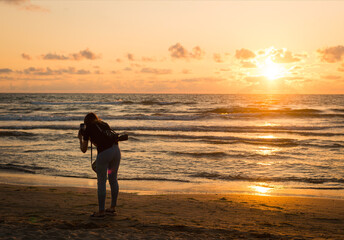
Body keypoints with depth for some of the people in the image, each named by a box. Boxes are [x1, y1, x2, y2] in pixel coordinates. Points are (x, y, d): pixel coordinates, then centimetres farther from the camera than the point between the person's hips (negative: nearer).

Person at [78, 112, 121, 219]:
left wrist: (80, 139, 31)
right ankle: (113, 208, 28)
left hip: (104, 154, -6)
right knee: (113, 179, 17)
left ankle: (101, 212, 9)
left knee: (101, 182, 5)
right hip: (116, 149, 6)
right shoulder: (105, 124, 25)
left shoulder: (88, 129, 10)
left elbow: (84, 150, 14)